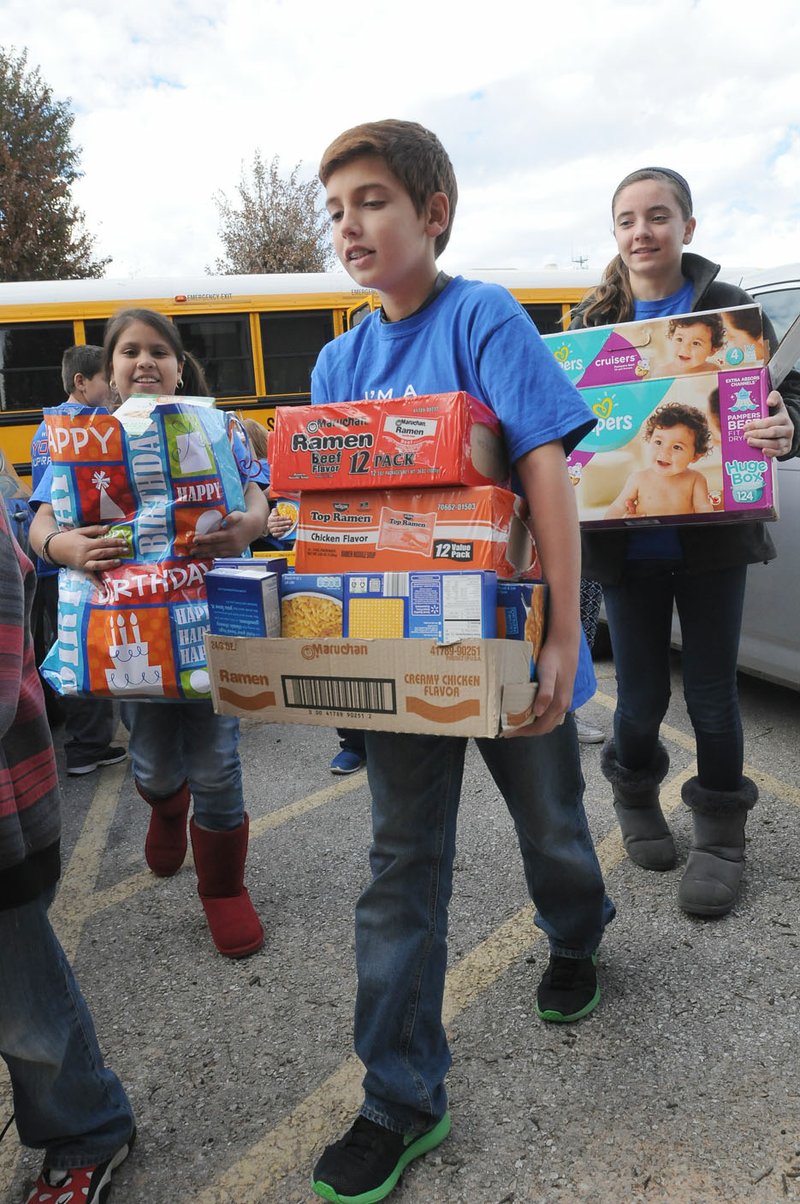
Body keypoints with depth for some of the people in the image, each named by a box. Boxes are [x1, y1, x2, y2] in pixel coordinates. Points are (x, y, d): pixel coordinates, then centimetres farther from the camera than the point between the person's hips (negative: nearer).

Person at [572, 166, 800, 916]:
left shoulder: (730, 308, 0)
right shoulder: (590, 322, 5)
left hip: (712, 537, -1)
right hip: (625, 544, 1)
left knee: (711, 694, 6)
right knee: (641, 698, 9)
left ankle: (720, 832, 29)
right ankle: (635, 795, 40)